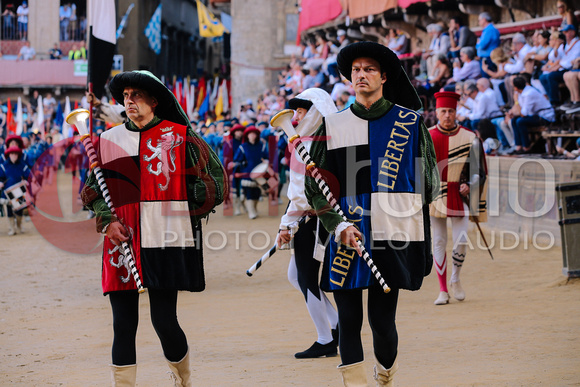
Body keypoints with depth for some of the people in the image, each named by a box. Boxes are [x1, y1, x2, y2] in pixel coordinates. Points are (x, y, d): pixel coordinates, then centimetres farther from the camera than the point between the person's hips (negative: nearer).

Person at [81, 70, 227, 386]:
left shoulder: (179, 137, 4)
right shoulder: (109, 140, 13)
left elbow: (215, 181, 7)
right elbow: (93, 190, 17)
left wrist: (179, 206, -2)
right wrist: (107, 220, -1)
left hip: (165, 243, -3)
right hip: (122, 242, 3)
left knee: (164, 321, -5)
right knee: (123, 325, -1)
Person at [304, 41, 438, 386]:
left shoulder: (410, 122, 7)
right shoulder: (333, 125, 9)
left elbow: (428, 181, 12)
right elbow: (315, 186, 5)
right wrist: (338, 226, -8)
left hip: (393, 238, -1)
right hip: (346, 239, 1)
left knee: (382, 319, -2)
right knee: (349, 322, -2)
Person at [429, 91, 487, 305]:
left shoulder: (469, 137, 1)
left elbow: (478, 169, 6)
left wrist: (469, 185, -10)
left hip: (459, 195, 0)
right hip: (435, 196, 0)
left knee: (461, 241, -8)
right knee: (438, 241, 0)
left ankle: (456, 279, 19)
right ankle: (443, 290, 7)